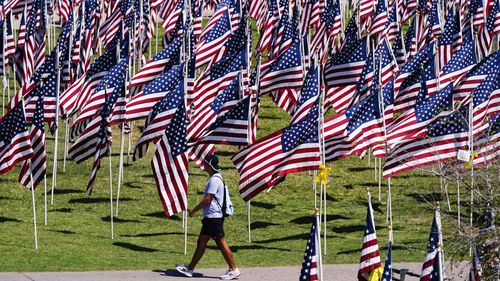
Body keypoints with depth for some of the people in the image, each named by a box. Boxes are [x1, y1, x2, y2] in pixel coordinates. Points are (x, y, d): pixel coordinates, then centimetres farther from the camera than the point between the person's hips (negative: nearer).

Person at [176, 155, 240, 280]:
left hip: (214, 218, -10)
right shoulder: (215, 178, 15)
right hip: (210, 218, 10)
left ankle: (233, 269, -2)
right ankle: (190, 268, 16)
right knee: (201, 242, 12)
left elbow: (207, 199, -21)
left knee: (221, 243, -6)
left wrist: (194, 210, -12)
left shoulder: (214, 180, -17)